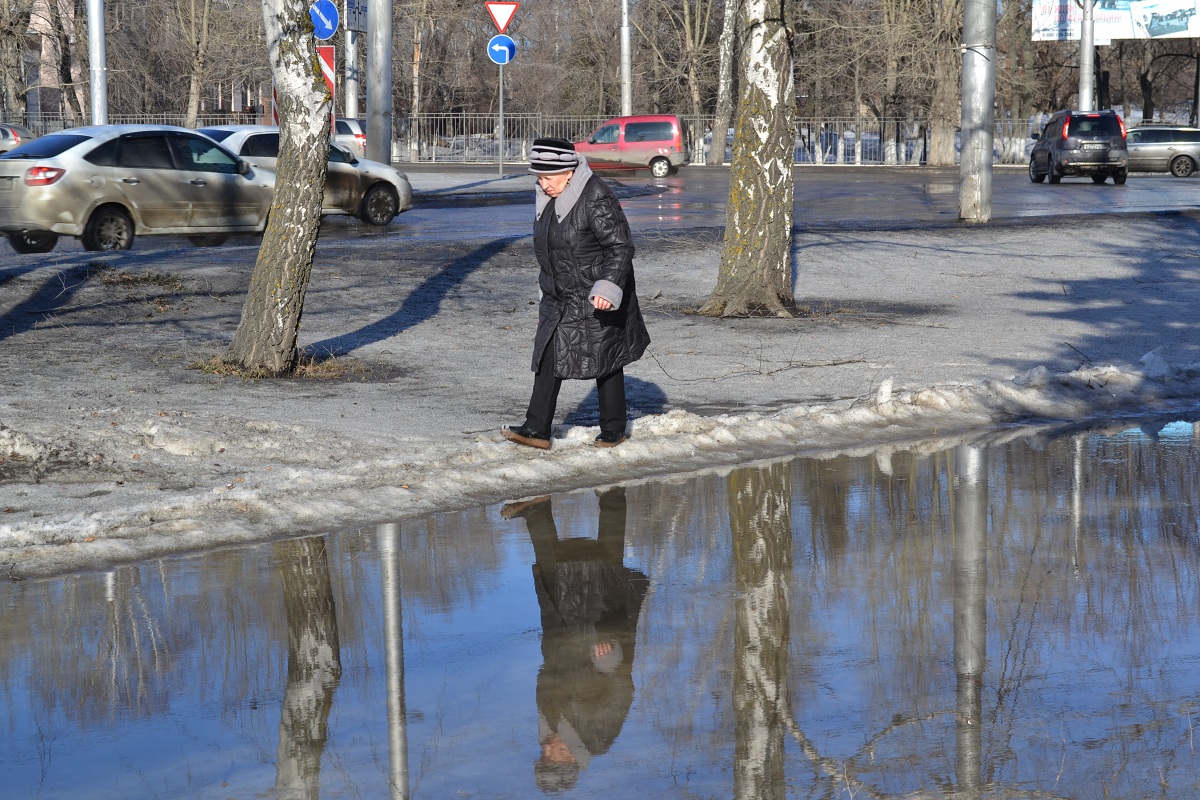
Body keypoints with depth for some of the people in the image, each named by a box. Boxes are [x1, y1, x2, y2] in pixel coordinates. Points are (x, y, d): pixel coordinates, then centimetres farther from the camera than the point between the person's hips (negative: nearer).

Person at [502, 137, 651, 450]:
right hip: (560, 301, 8)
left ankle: (613, 429, 18)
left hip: (598, 302, -7)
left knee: (605, 362, 4)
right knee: (549, 359, 1)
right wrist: (548, 298, 21)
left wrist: (608, 288, -33)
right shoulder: (547, 200, 7)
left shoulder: (597, 199, -19)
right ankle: (537, 430, 2)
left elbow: (621, 247, -21)